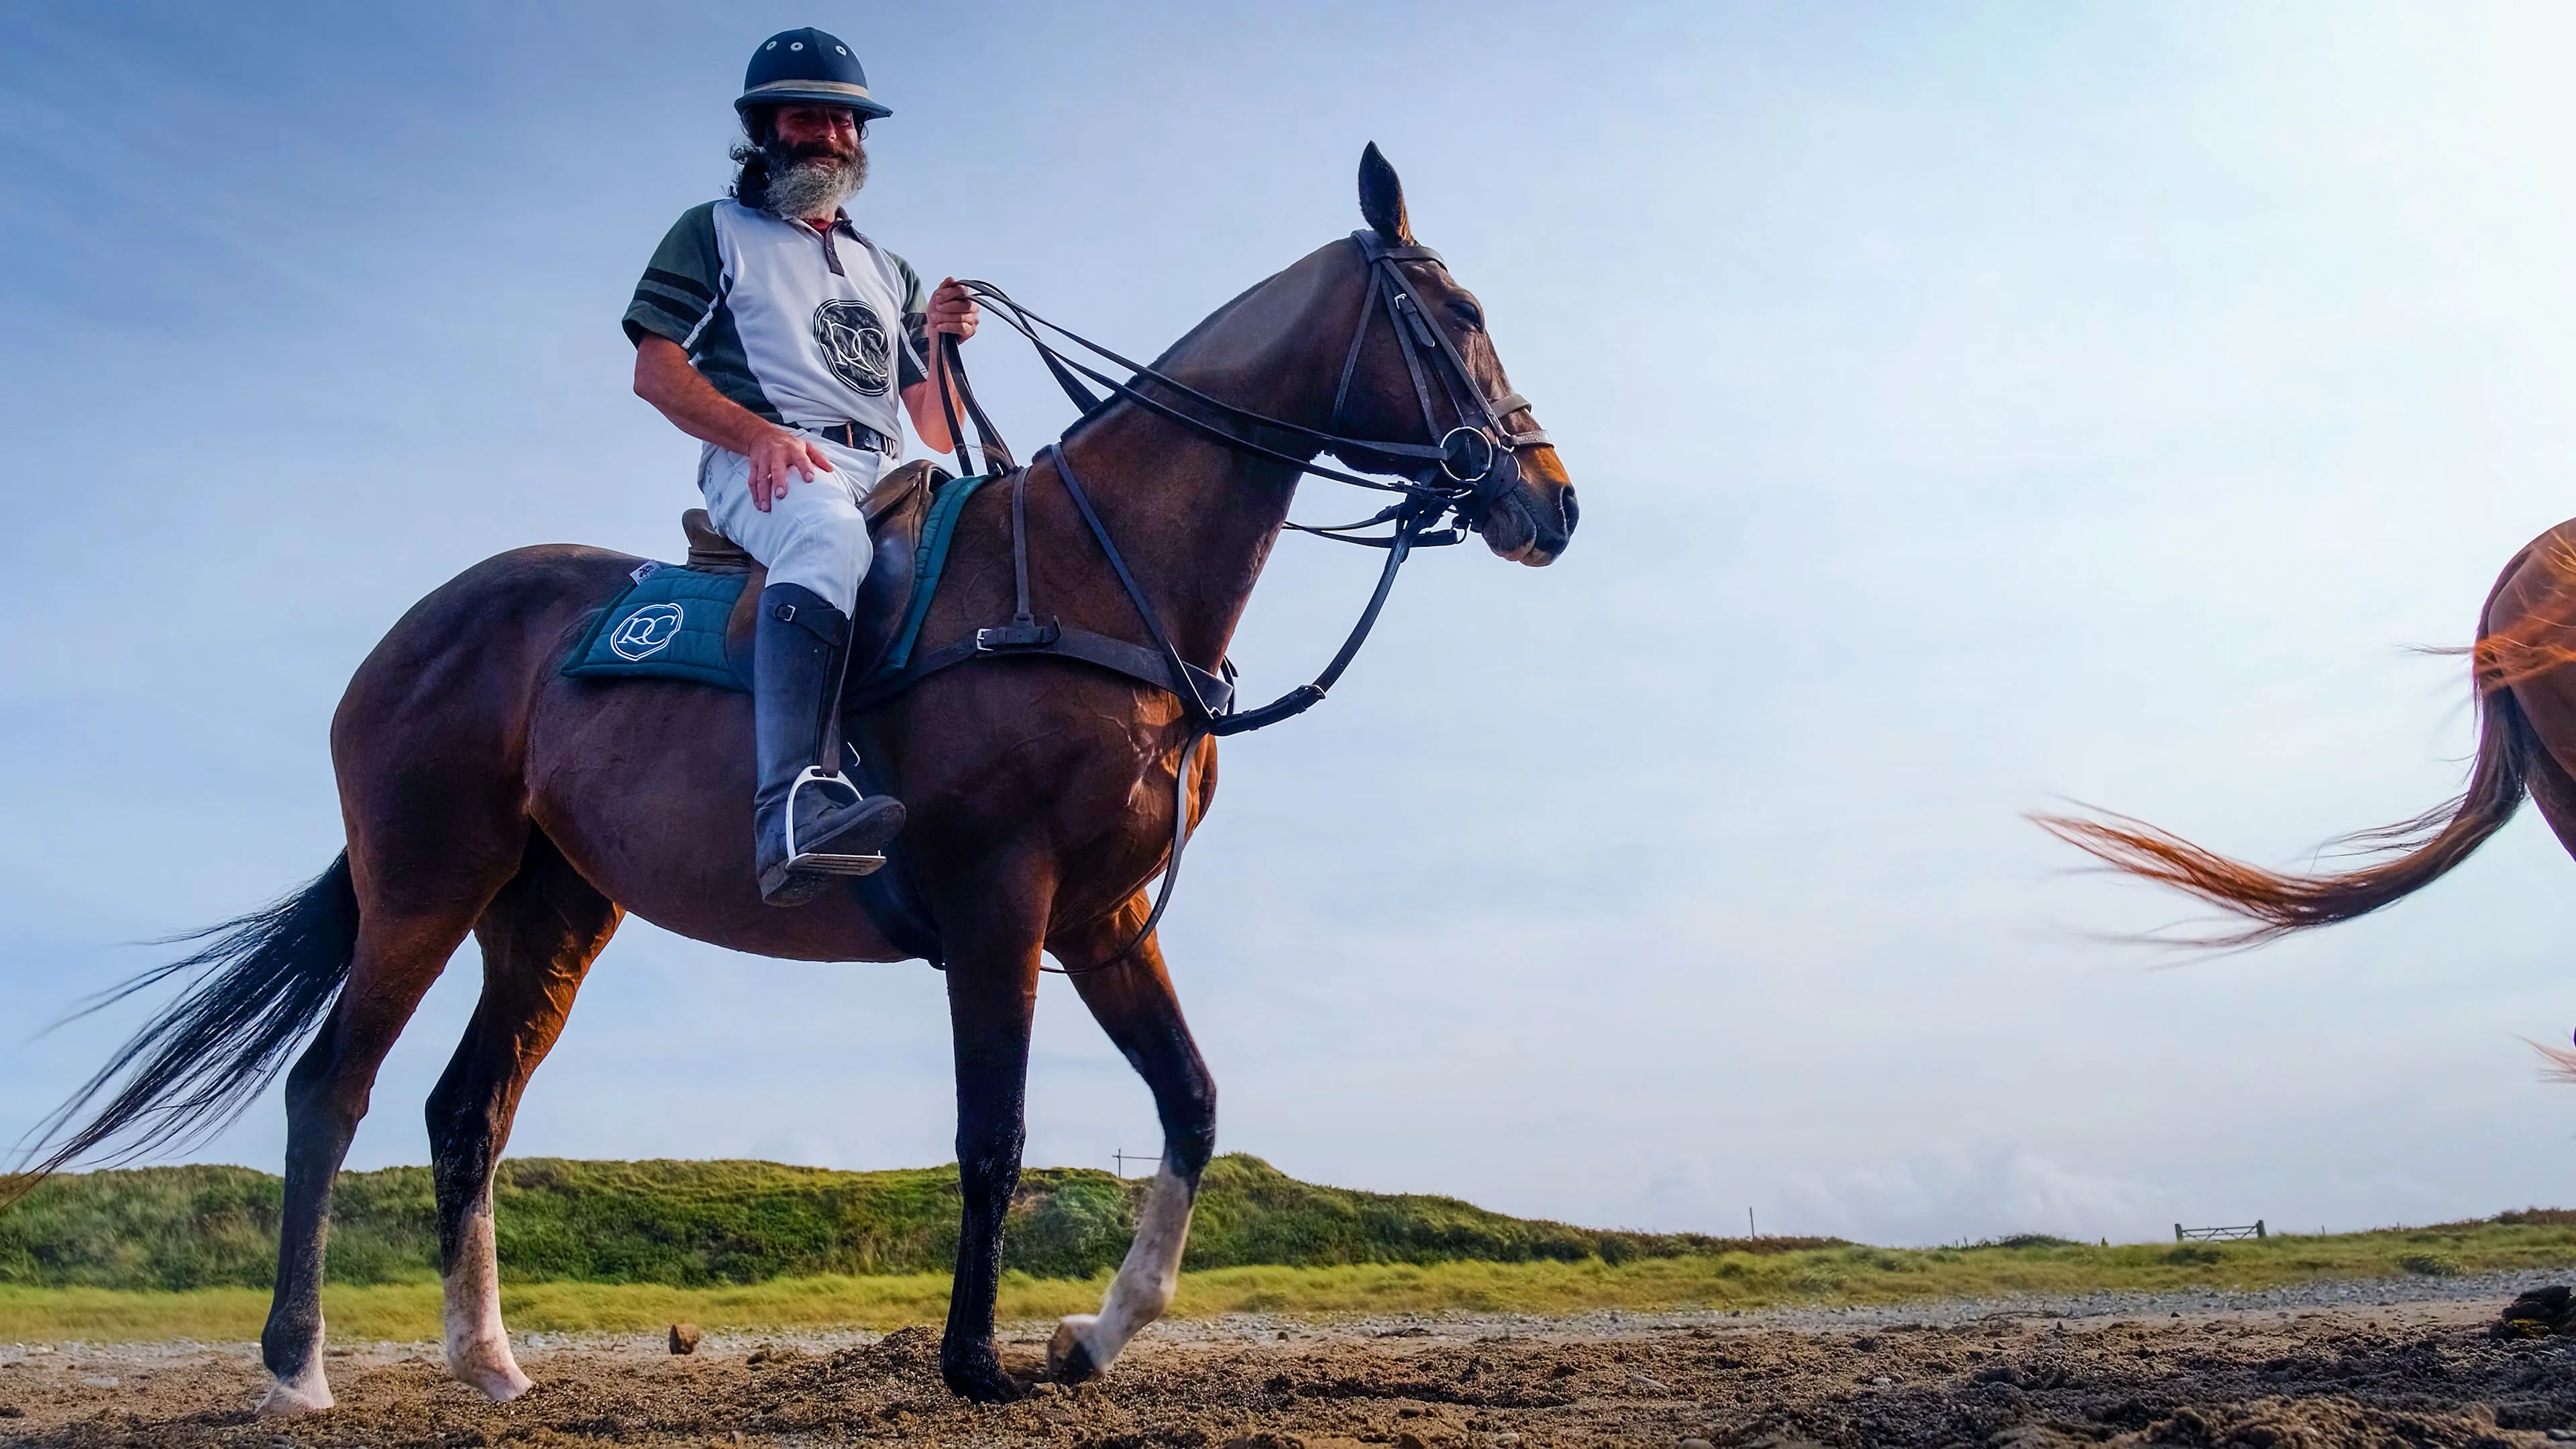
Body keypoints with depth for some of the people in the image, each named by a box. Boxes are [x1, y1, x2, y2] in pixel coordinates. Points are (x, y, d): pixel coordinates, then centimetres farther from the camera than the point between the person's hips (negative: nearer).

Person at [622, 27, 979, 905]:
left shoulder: (888, 270, 31)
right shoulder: (718, 232, 18)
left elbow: (937, 432, 23)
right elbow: (655, 372, 3)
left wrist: (943, 342, 3)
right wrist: (760, 434, -15)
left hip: (885, 479, 6)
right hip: (761, 467, -6)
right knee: (828, 528, -39)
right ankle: (797, 803, -59)